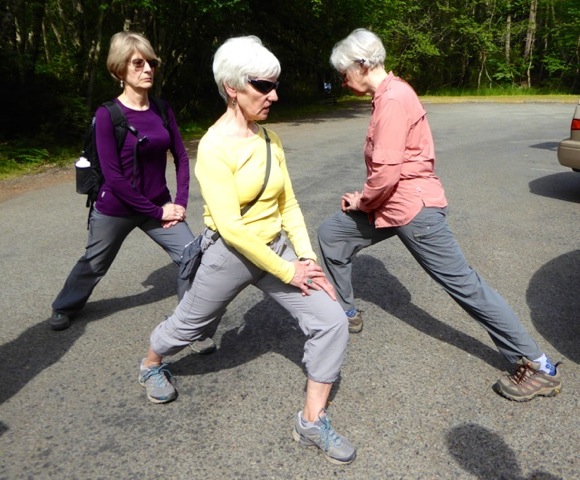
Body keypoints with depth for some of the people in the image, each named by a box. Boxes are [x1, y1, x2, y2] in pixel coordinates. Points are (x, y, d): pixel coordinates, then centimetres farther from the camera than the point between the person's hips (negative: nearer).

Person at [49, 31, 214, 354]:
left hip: (159, 206, 3)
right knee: (95, 264, 18)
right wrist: (157, 212, -18)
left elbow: (181, 158, 3)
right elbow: (113, 176, -20)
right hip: (115, 210, -3)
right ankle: (66, 307, 49)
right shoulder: (107, 115, -16)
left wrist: (180, 202, -7)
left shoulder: (162, 110, -3)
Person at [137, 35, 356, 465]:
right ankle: (152, 365, 55)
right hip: (230, 253, -5)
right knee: (190, 324, 19)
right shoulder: (214, 146, -20)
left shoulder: (269, 139, 0)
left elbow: (288, 204, 3)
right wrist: (288, 273, -21)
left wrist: (307, 259, -7)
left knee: (332, 321, -6)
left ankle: (312, 421, 10)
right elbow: (230, 228, -25)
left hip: (275, 247, 6)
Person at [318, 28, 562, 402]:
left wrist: (362, 202, -7)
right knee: (331, 234, 15)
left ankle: (538, 367, 8)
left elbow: (386, 172, -25)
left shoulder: (393, 99, -19)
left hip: (413, 206, -10)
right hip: (391, 203, 10)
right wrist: (366, 199, 7)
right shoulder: (389, 94, 12)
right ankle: (346, 312, 30)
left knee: (463, 283, -4)